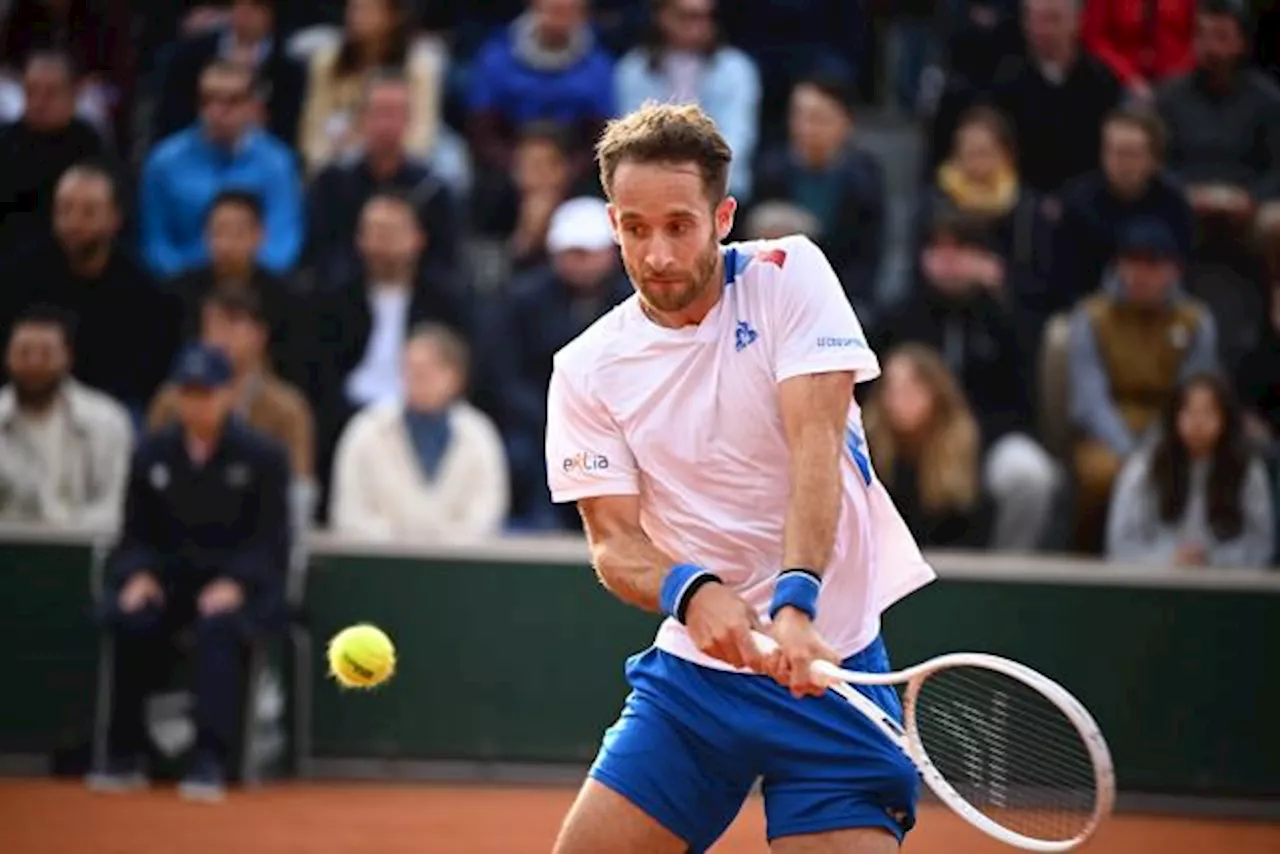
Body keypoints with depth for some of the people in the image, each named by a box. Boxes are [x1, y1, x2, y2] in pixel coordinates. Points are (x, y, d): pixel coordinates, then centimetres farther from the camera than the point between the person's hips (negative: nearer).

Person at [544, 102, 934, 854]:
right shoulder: (587, 370, 1)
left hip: (824, 657, -3)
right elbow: (614, 544, -3)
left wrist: (794, 603, -32)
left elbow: (816, 442, -17)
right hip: (692, 667, 3)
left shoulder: (787, 276, -6)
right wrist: (690, 592, -27)